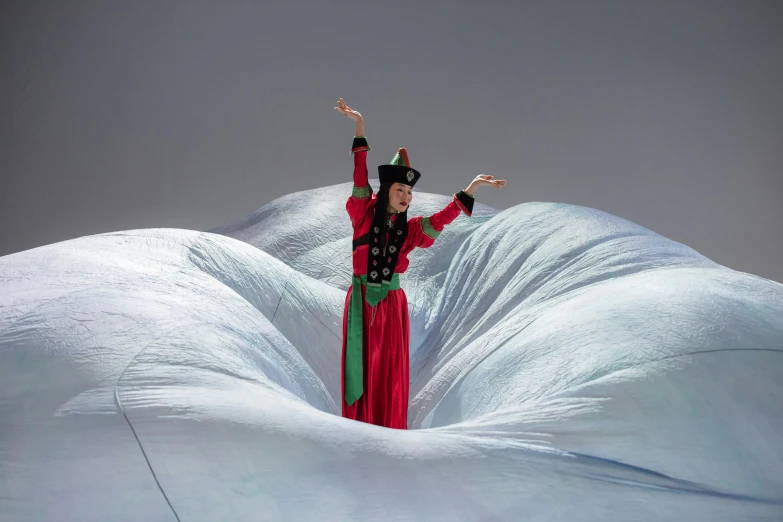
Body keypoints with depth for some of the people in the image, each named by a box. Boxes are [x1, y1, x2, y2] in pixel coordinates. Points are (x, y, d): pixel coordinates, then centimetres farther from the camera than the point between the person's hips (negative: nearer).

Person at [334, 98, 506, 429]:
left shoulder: (410, 229, 5)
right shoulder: (364, 215, -2)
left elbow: (444, 217, -1)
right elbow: (360, 177, -7)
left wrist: (472, 187, -10)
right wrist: (360, 128, -12)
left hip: (392, 303, 2)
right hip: (361, 301, -2)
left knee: (391, 370, 5)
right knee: (362, 366, 4)